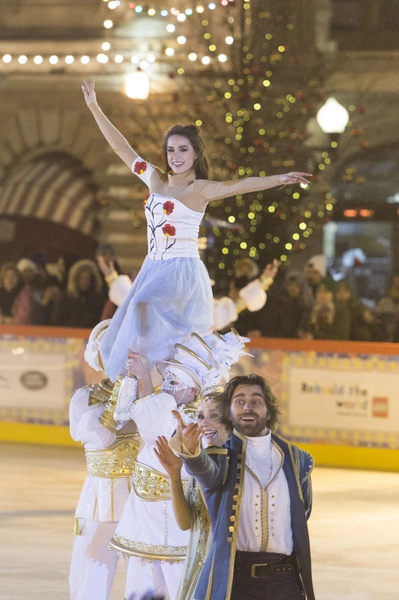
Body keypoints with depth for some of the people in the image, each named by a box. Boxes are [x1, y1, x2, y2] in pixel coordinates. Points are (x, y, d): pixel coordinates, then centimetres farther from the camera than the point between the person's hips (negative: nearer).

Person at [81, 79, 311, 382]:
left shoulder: (199, 189, -6)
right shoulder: (156, 180, 10)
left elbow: (239, 185, -21)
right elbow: (121, 147, 17)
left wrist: (278, 179, -36)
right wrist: (95, 108, 19)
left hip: (183, 271, -7)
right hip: (153, 268, 7)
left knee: (144, 312, -26)